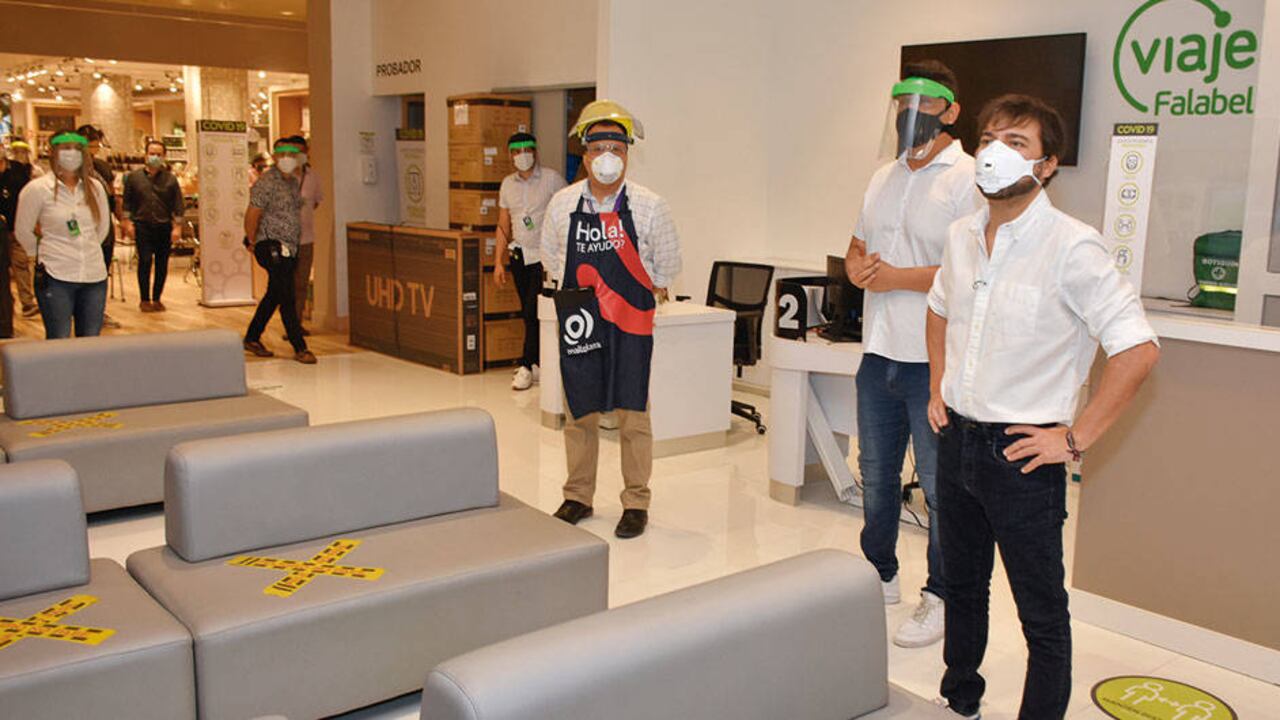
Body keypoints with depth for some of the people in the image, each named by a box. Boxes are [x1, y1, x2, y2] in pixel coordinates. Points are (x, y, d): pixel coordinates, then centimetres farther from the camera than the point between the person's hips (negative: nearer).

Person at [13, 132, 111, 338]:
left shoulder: (95, 187, 5)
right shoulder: (37, 188, -5)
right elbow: (23, 231, 4)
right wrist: (42, 255, 12)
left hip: (94, 275, 3)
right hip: (55, 277, -3)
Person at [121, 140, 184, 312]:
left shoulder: (170, 179, 6)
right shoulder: (134, 176, 6)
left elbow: (178, 205, 5)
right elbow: (127, 201, 8)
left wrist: (177, 227, -1)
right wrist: (128, 222, 1)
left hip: (164, 226, 1)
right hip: (142, 226, -1)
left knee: (162, 264, 4)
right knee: (145, 261, -6)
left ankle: (157, 299, 15)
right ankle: (144, 299, 3)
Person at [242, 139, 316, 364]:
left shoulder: (293, 181, 12)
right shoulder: (266, 183, -13)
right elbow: (251, 216, -12)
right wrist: (253, 243, -4)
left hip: (290, 248, 9)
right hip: (272, 247, -8)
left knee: (274, 295, 16)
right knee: (287, 298, -8)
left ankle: (252, 338, 30)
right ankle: (299, 348, -5)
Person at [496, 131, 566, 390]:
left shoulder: (552, 179, -5)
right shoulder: (508, 184, 10)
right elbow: (503, 225, 13)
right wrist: (499, 261, 8)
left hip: (545, 256, -5)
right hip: (519, 255, 5)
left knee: (533, 312, -9)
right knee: (527, 313, 8)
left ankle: (527, 366, -1)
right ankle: (539, 363, 19)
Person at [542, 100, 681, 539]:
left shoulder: (648, 206, -6)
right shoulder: (562, 205, 0)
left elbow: (667, 265, 6)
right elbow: (551, 258, 16)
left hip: (630, 323, -2)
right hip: (579, 321, 2)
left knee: (633, 415, 3)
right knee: (579, 413, 11)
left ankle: (636, 503, 16)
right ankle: (578, 498, 26)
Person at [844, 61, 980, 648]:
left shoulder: (969, 180, -11)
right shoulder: (884, 178, 14)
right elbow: (856, 247, 22)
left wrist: (896, 278, -19)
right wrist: (859, 267, -2)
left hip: (935, 359, -8)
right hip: (879, 352, 8)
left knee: (940, 485, 2)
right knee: (876, 474, 19)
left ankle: (941, 597, 17)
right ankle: (880, 576, 36)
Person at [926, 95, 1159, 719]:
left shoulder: (1071, 247, -17)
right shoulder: (963, 236, 3)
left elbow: (1138, 350, -20)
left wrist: (1076, 438, -17)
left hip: (1022, 452, -7)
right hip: (957, 439, 7)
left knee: (1042, 615, 6)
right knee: (962, 587, 23)